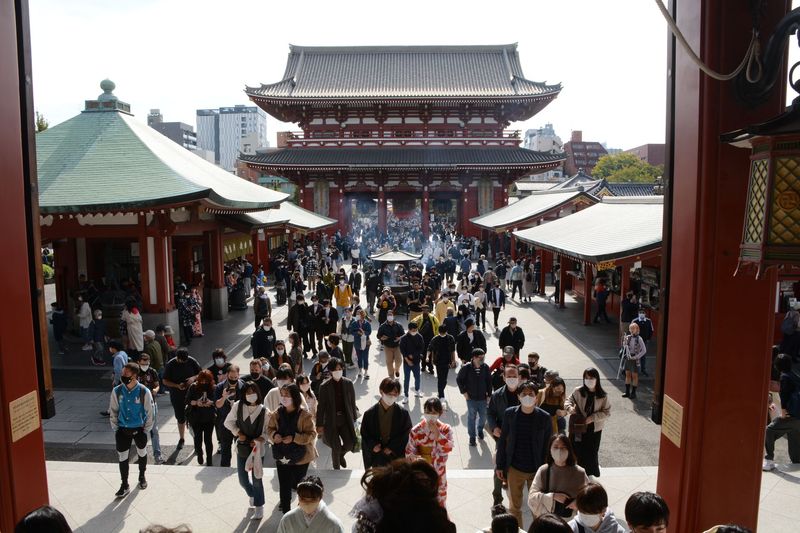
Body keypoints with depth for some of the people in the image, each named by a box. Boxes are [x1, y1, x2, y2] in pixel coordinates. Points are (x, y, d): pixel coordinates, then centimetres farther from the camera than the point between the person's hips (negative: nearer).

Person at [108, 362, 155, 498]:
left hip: (139, 429, -1)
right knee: (123, 458, 5)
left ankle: (142, 477, 41)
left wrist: (146, 430, -6)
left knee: (142, 454, 17)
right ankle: (124, 485, 22)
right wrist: (115, 428, 1)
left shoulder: (144, 391, -19)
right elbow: (113, 411, 1)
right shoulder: (117, 391, -11)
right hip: (123, 430, 1)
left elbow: (150, 412, -9)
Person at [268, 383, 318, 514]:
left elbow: (312, 434, -15)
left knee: (298, 485, 17)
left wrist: (294, 438, -25)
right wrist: (274, 435, -14)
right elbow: (269, 428, 9)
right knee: (284, 487, 2)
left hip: (300, 457, -2)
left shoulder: (305, 415, -17)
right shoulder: (277, 414, -5)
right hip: (282, 456, 2)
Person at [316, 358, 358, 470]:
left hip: (346, 420, 2)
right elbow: (321, 406, -4)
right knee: (336, 448, 2)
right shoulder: (324, 386, -9)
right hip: (331, 421, -2)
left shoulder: (348, 383, -4)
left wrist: (354, 419, 6)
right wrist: (320, 424, -1)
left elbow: (352, 403, 4)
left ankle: (341, 455, 33)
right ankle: (336, 468, 31)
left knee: (350, 444, -4)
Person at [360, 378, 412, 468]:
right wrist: (372, 446, -14)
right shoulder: (369, 414, -5)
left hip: (396, 457, -1)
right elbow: (364, 435, 3)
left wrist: (392, 448, -10)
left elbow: (406, 435, -2)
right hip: (377, 458, 1)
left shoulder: (403, 414, -7)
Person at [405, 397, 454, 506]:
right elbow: (409, 451, -6)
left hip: (438, 473, 1)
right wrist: (413, 457, -27)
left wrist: (436, 433, -30)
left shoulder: (446, 429, -10)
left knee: (439, 501, 17)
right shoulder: (416, 430, -12)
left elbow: (448, 449, -22)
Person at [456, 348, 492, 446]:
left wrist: (489, 394, 3)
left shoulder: (485, 367, -7)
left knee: (483, 417, 15)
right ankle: (472, 437, 23)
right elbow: (459, 379, -3)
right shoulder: (466, 368, -15)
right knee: (471, 418, 7)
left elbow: (489, 381, 3)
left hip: (483, 398, 3)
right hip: (471, 398, -3)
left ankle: (480, 430, 44)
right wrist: (464, 391, -5)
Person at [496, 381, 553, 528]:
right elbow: (503, 440, 0)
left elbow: (548, 445, -3)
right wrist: (499, 466, 1)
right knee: (514, 506, 16)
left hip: (537, 470, -1)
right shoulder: (510, 414, -7)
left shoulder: (544, 417, -9)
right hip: (514, 469, 1)